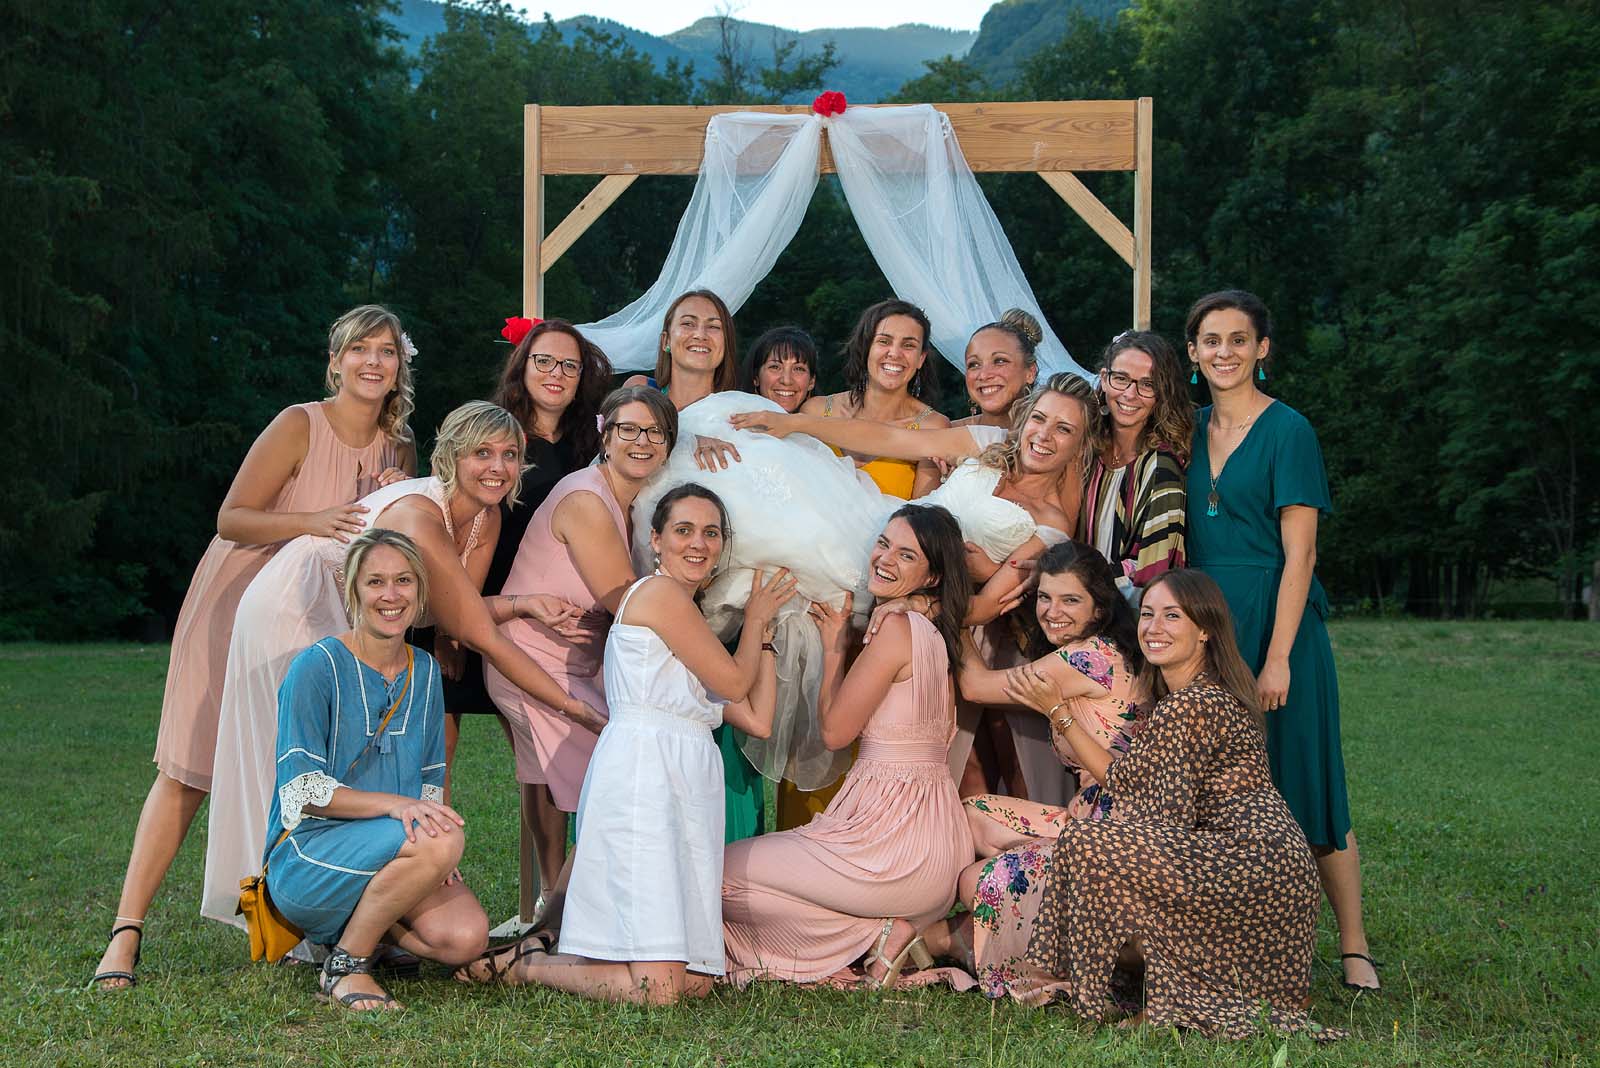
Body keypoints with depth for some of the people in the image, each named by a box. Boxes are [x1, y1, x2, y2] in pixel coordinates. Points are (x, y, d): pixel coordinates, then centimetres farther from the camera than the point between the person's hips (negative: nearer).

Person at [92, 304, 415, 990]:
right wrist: (314, 521, -31)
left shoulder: (398, 447, 3)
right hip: (237, 607, -5)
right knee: (188, 771, -9)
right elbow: (231, 520, -18)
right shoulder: (300, 425, -14)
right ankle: (127, 931, -8)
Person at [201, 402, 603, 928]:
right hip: (293, 612, -9)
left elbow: (466, 612, -6)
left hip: (347, 625, 9)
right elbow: (479, 637, -31)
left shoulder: (485, 518, -8)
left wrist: (524, 604, -27)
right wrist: (574, 707, -29)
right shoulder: (419, 519, -34)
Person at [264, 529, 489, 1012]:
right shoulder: (316, 667, -9)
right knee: (443, 840, -33)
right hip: (304, 859, -6)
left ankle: (353, 925, 6)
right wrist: (393, 803, -28)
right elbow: (301, 788, -14)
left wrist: (430, 813, -5)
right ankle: (345, 967, -13)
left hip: (388, 855, 6)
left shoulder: (425, 671, 12)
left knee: (466, 937, -23)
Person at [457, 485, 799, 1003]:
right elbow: (734, 682, 1)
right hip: (642, 771, -10)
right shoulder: (659, 592, -1)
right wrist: (755, 617, 18)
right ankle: (524, 965, 6)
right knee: (655, 989, -17)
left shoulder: (688, 619, 27)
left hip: (687, 787, 10)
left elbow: (757, 719, 21)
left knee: (696, 982, 0)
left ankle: (533, 957, 18)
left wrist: (764, 630, 26)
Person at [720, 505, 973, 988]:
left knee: (724, 873, 4)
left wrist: (833, 647, 2)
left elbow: (835, 730, -11)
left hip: (894, 845, -9)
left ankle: (879, 932, -1)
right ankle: (894, 927, 9)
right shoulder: (934, 632, 11)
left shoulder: (896, 627, -16)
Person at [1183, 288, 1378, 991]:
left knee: (1300, 782, -2)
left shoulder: (1287, 431, -6)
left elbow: (1299, 553, -11)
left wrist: (1278, 656, -18)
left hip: (1274, 623, -5)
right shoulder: (1190, 431, 11)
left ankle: (1353, 946, 8)